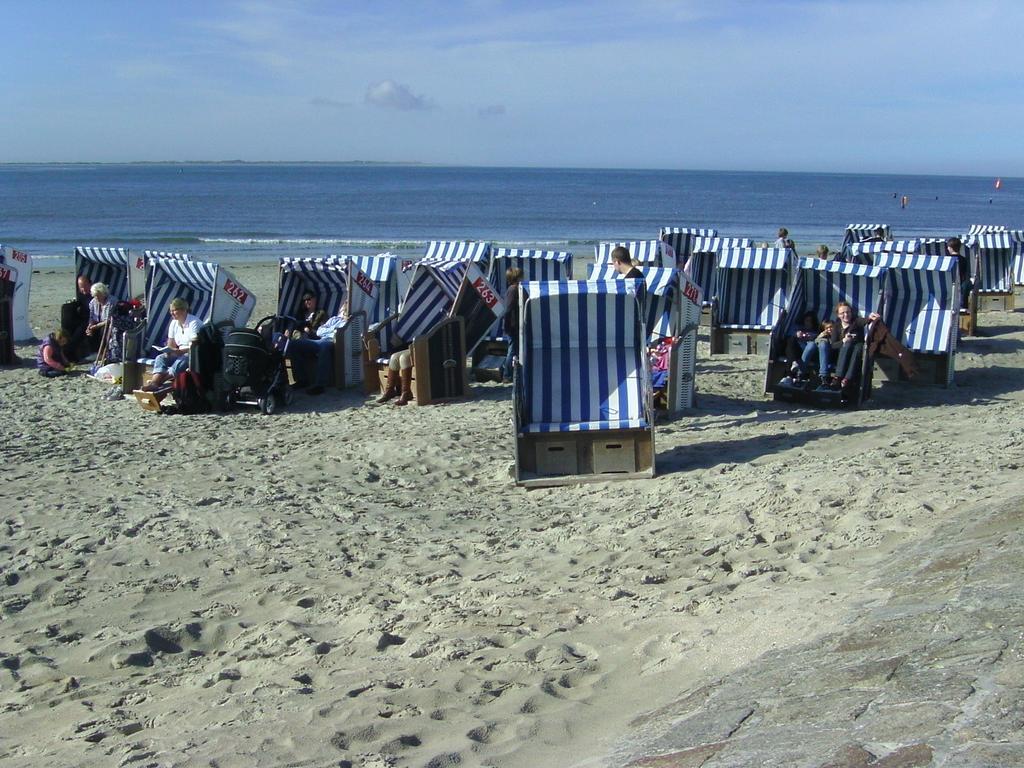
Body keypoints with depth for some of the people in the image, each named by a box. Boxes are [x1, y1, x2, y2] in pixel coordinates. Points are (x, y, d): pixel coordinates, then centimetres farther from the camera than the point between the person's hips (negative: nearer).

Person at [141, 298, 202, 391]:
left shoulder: (194, 323, -11)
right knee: (160, 358, -19)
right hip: (179, 353, 7)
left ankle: (159, 381, -45)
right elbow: (171, 345, 13)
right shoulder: (174, 323, 12)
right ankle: (154, 383, -42)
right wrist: (170, 351, -11)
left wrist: (180, 351, -31)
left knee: (182, 360, -37)